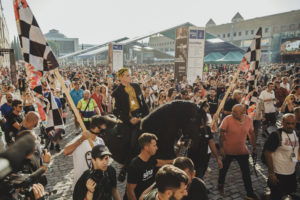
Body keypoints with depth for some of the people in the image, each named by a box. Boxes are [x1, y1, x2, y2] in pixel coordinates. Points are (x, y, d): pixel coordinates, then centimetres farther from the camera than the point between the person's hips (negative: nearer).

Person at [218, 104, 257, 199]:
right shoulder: (227, 119, -21)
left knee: (246, 172, 8)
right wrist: (221, 148, -16)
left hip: (243, 151, 2)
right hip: (228, 151, -2)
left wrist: (254, 148, 9)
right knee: (224, 168, 19)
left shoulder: (249, 120, -9)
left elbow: (252, 134, 4)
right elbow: (222, 134, -15)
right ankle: (220, 184, 46)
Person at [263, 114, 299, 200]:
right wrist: (271, 173, -20)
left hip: (292, 173, 7)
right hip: (278, 174, -7)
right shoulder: (276, 135, -20)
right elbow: (267, 153, -20)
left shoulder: (296, 134, 2)